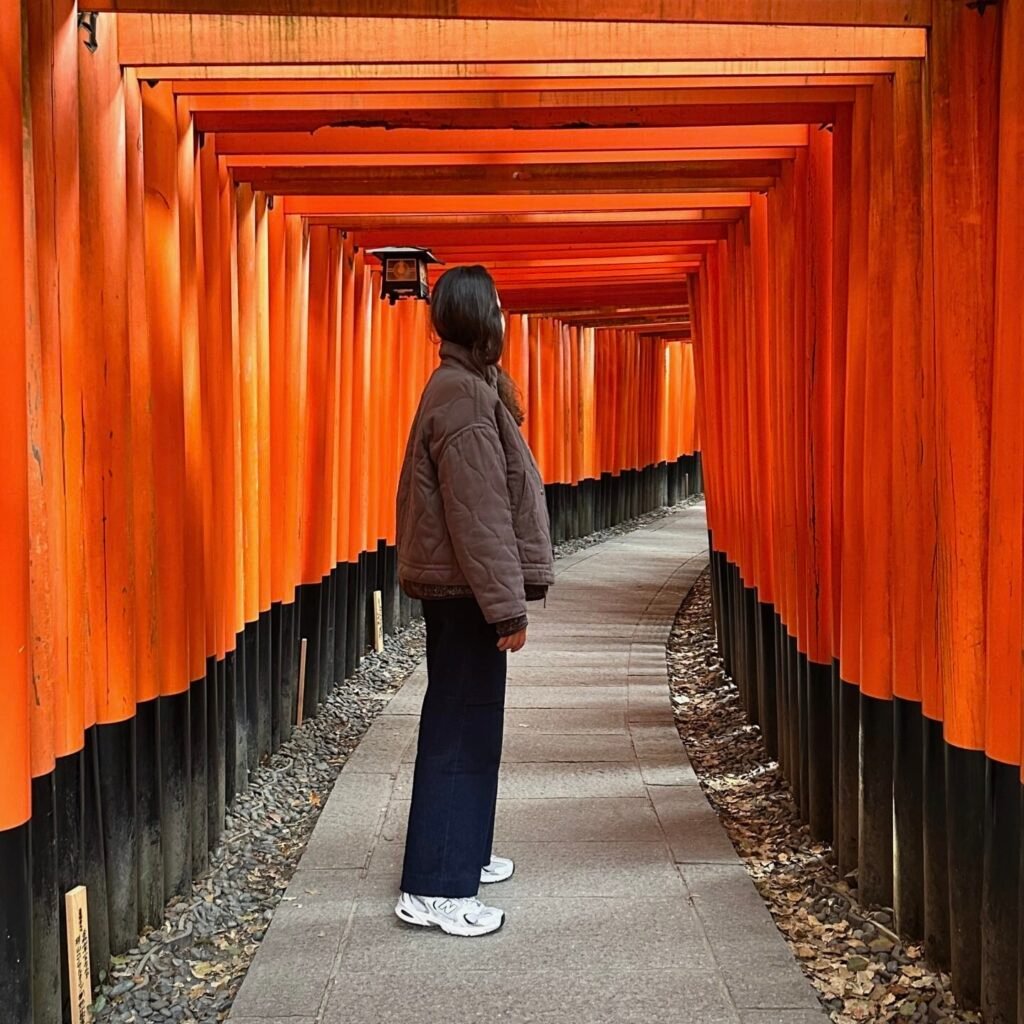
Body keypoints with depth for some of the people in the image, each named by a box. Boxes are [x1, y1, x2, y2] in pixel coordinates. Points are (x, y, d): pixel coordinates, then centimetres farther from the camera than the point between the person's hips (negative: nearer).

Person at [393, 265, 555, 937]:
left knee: (464, 723, 18)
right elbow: (478, 514, -22)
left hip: (455, 586, 10)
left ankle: (461, 853, 31)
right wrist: (507, 605, -22)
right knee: (461, 730, -6)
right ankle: (435, 889, 0)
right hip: (465, 588, -10)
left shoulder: (463, 387, 14)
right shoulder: (466, 397, -18)